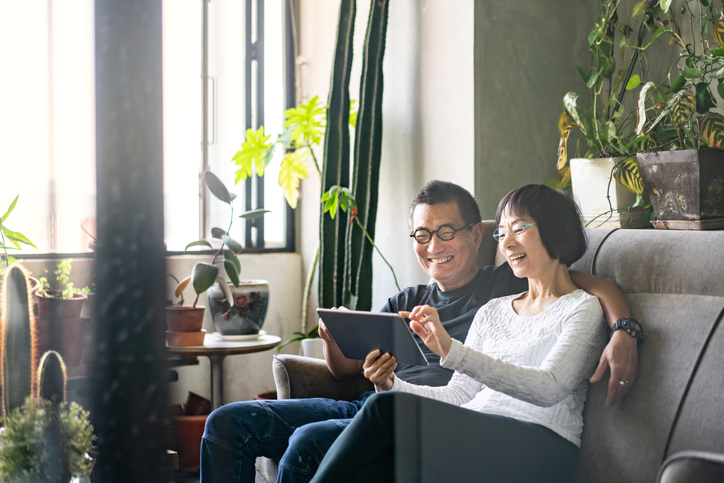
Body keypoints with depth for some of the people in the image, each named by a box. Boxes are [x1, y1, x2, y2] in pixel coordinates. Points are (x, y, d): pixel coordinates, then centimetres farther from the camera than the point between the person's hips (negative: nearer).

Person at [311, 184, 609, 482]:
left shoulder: (582, 309, 5)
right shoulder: (492, 311, 26)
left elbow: (549, 388, -14)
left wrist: (453, 351, -25)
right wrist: (393, 385, -3)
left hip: (537, 445, -5)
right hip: (473, 438, 5)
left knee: (387, 408, -27)